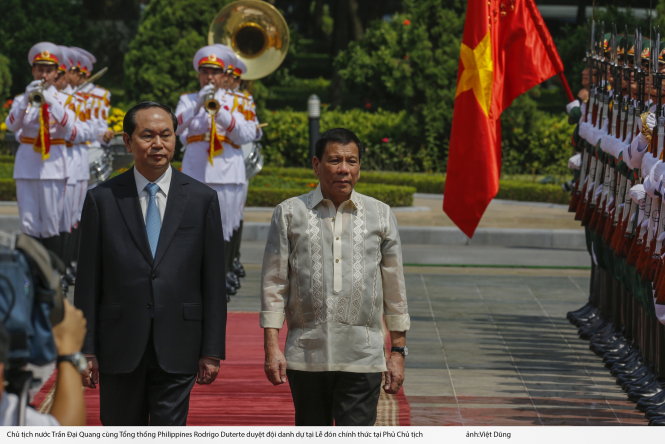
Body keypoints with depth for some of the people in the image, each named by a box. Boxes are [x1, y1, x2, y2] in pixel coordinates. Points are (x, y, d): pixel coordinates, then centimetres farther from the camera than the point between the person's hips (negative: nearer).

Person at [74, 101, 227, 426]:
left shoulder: (201, 200, 5)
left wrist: (212, 350, 0)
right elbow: (87, 282, 3)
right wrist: (85, 350, -1)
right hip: (120, 349, 0)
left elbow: (213, 281, 4)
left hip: (177, 349, 0)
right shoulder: (102, 199, 3)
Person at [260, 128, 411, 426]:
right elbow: (273, 285, 4)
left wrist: (398, 351, 9)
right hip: (306, 356, 0)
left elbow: (394, 289, 12)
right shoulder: (290, 214, 5)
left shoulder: (380, 216, 8)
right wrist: (272, 348, -3)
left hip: (362, 357, 0)